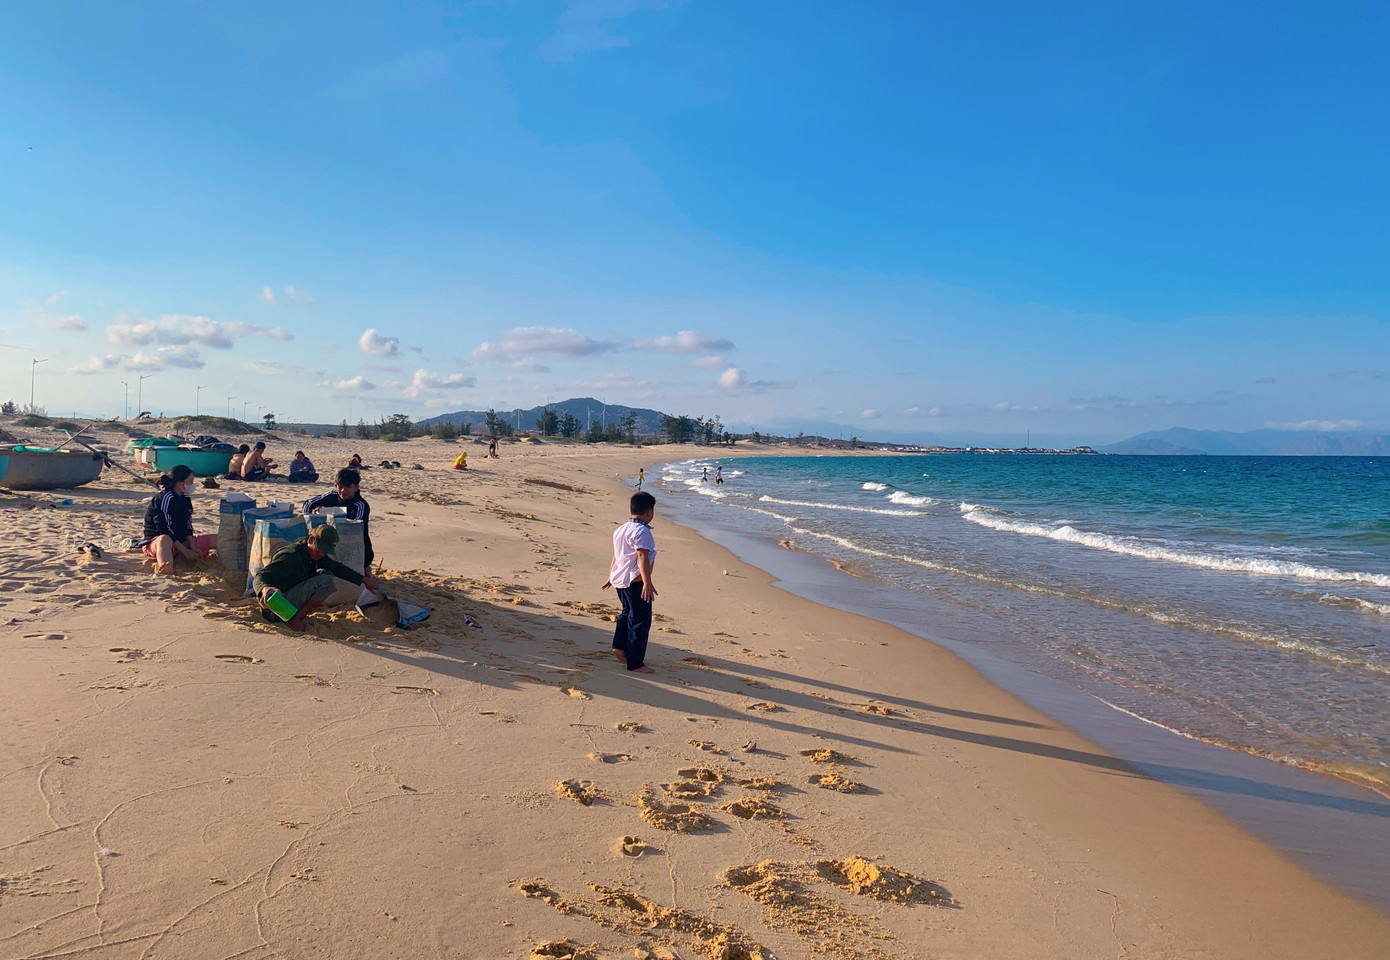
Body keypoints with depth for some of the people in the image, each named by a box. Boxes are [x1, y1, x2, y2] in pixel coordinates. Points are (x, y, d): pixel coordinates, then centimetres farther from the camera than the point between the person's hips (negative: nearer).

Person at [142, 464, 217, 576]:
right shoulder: (166, 498, -14)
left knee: (217, 539, 1)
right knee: (165, 540, -46)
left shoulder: (185, 500, 13)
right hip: (157, 540, -10)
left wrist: (192, 547, -4)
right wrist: (184, 551, -20)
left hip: (181, 541, 11)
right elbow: (164, 530, -20)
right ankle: (166, 570, -79)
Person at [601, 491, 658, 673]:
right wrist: (648, 583, -29)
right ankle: (635, 663, 4)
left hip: (619, 580, 9)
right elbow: (642, 557, -25)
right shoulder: (642, 531, -16)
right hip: (635, 582, -9)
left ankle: (619, 646, 26)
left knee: (627, 612, 29)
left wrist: (611, 577, 30)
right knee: (640, 621, -1)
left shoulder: (620, 530, 12)